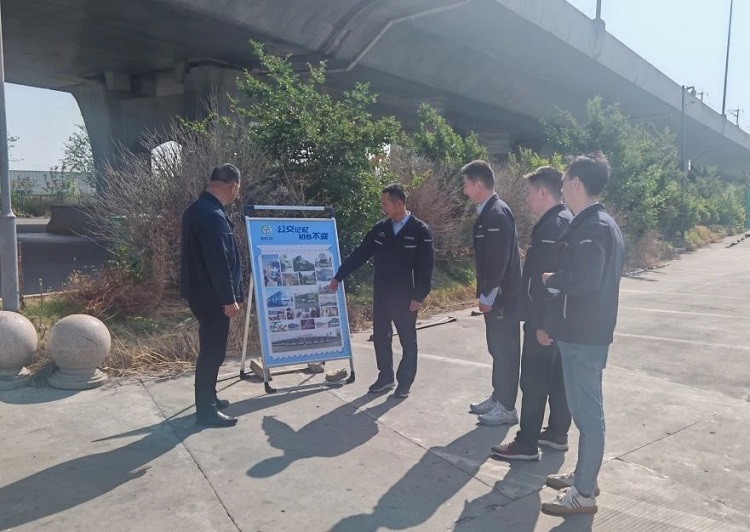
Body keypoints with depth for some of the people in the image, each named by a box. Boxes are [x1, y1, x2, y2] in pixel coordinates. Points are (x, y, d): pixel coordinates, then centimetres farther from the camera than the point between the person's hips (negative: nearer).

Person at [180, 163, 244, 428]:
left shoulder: (198, 209, 11)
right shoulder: (213, 216, -22)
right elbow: (218, 262, -25)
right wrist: (229, 299, -19)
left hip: (202, 292, 11)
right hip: (211, 296, -11)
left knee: (211, 349, 19)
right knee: (213, 351, -1)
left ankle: (208, 399, 32)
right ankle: (206, 411, 9)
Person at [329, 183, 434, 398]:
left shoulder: (420, 230, -10)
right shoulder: (380, 228, 3)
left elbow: (426, 266, -12)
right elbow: (359, 254, 7)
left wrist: (419, 296, -15)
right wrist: (339, 276, 7)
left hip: (405, 297, -4)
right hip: (381, 295, 5)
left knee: (408, 341, 7)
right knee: (381, 338, 12)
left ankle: (405, 382, 21)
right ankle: (385, 377, 29)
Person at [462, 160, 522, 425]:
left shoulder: (497, 214, -18)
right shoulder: (488, 212, 12)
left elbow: (499, 260, -22)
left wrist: (487, 296, -18)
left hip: (502, 297, -10)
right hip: (494, 295, 10)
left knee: (505, 351, 1)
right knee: (497, 349, 18)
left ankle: (507, 408, 12)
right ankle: (498, 397, 31)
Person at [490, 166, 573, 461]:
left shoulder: (550, 226, -19)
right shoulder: (566, 221, 13)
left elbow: (546, 279, -24)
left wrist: (541, 323, -23)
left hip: (545, 319, -10)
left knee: (533, 381, -2)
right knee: (557, 378, 16)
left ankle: (526, 444, 6)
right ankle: (557, 433, 28)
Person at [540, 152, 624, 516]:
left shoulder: (591, 227, -19)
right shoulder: (598, 222, 12)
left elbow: (585, 279, -31)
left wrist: (550, 280, -14)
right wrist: (558, 279, 9)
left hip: (584, 333, -10)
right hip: (584, 329, 10)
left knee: (587, 412, 1)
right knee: (585, 408, 19)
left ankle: (584, 493, 14)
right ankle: (584, 475, 34)